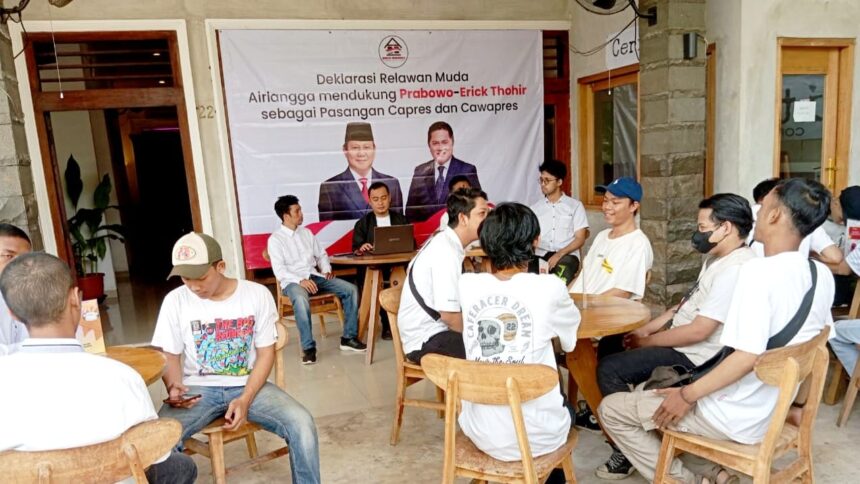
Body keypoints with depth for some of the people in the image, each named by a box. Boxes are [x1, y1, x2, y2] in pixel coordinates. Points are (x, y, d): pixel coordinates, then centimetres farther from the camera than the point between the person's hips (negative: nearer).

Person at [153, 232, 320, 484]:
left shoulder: (257, 294, -7)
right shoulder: (175, 301, -4)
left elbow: (265, 353, -4)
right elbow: (170, 356, 5)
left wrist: (245, 399, -17)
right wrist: (174, 387, -18)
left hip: (248, 385, 0)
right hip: (198, 388, 1)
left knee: (302, 424, -24)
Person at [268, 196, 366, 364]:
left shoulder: (306, 232, 15)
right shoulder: (275, 239, -3)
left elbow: (321, 254, 22)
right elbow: (279, 271, -13)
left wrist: (327, 270, 1)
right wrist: (300, 280, -27)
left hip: (315, 276, 6)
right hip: (292, 281, -6)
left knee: (351, 289, -12)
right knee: (301, 300, -41)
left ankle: (349, 338, -5)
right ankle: (308, 347, -30)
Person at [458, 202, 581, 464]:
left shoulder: (466, 285, -7)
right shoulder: (549, 288, -15)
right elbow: (572, 325, 8)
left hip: (479, 432, 3)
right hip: (536, 437, -2)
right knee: (566, 405, 31)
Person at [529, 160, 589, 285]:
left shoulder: (575, 205, 10)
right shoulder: (535, 208, 18)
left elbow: (580, 239, 3)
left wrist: (560, 254, -12)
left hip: (567, 255, -2)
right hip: (540, 255, 2)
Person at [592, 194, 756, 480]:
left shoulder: (736, 270, -26)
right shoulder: (717, 258, 8)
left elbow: (698, 331, -27)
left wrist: (646, 342, -15)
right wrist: (646, 330, 5)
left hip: (693, 357, -11)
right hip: (680, 342, 11)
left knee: (609, 368, -16)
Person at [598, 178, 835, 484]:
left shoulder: (759, 270, -26)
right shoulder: (822, 275, 0)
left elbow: (747, 357, -32)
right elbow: (815, 338, 13)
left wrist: (687, 395, -20)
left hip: (736, 419, -8)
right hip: (773, 410, 9)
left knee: (611, 409, 0)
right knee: (653, 386, 25)